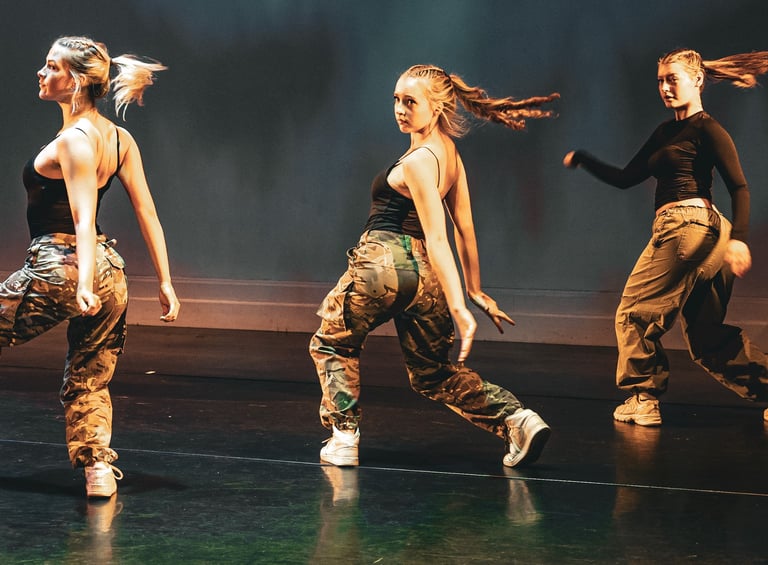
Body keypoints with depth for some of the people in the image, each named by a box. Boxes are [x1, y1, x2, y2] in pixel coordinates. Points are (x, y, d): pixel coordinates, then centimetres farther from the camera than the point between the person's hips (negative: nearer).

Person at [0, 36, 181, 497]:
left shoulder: (73, 141, -14)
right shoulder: (119, 138, 9)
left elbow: (84, 219, -24)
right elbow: (147, 212, 9)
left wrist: (83, 284, -33)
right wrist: (165, 282, 10)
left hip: (58, 268, -8)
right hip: (110, 272, 8)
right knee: (89, 384, 16)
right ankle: (99, 467, 6)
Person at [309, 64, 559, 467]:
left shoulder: (417, 162, -16)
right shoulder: (448, 151, 9)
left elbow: (437, 239, -23)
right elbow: (465, 227, 13)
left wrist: (458, 307, -27)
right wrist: (475, 289, 17)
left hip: (384, 264, -8)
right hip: (424, 275, 8)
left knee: (332, 344, 19)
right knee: (434, 373, 17)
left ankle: (343, 435, 15)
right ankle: (517, 420, 1)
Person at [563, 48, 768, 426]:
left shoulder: (707, 129, -5)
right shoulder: (665, 132, 21)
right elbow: (626, 178, 22)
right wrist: (582, 159, 17)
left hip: (690, 225, -9)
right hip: (670, 229, 9)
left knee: (635, 311, -4)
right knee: (706, 332, 9)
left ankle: (643, 400, 4)